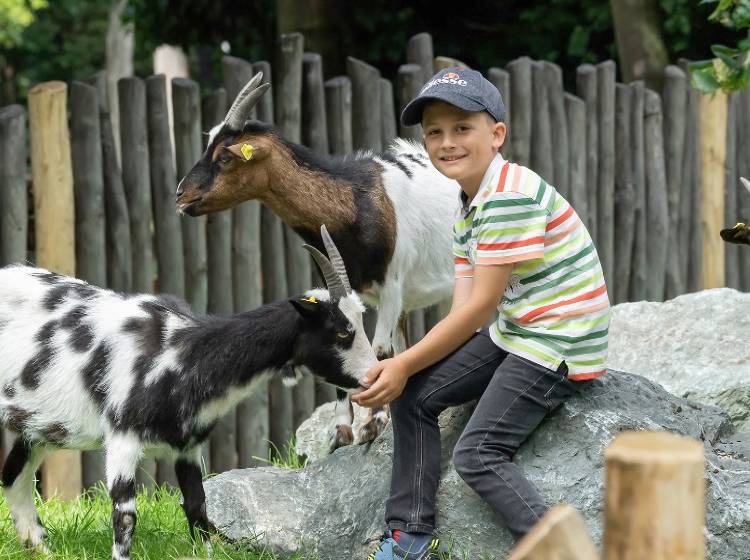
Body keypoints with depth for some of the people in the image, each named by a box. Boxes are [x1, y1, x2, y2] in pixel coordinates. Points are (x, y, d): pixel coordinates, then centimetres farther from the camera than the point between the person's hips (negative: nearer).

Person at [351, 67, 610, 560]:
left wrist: (405, 365, -15)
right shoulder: (469, 205, 11)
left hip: (559, 342, -10)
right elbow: (463, 309, 5)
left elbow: (481, 306, -21)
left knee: (478, 455, -15)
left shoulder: (510, 195, -21)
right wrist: (400, 369, -8)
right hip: (512, 331, 10)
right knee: (414, 396, 7)